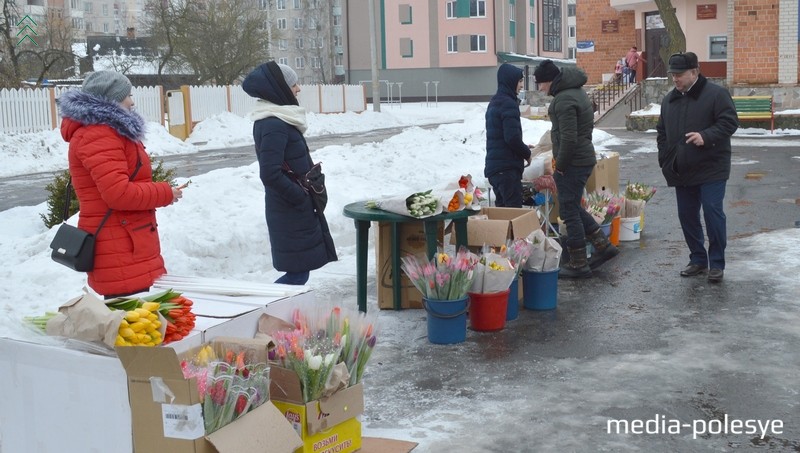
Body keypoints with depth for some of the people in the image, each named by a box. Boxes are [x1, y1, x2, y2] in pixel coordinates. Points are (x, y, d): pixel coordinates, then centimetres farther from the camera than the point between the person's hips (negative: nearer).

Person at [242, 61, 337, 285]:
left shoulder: (279, 120, 11)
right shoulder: (274, 125, -19)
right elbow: (270, 174, -25)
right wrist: (302, 198, -16)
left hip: (297, 209, 10)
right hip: (291, 212, -10)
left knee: (299, 270, 14)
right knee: (298, 273, -4)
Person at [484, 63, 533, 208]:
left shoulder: (494, 102, 17)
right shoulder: (508, 104, -13)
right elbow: (512, 137, -20)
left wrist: (523, 148, 19)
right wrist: (527, 153, -4)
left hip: (494, 166, 9)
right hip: (507, 167, -9)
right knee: (514, 209, -8)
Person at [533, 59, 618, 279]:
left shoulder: (564, 100, -20)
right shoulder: (576, 91, 13)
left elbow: (568, 139, -25)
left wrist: (560, 166, -14)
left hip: (573, 162, -10)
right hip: (584, 158, 10)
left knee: (569, 211, -1)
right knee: (572, 207, 20)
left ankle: (578, 264, 7)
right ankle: (603, 246, 23)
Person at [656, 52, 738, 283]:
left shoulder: (716, 94, -8)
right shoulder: (670, 99, 11)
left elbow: (729, 122, -13)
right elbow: (661, 132, 19)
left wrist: (706, 136, -26)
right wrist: (665, 161, 11)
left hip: (711, 169, -6)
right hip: (682, 171, 6)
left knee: (713, 213, -8)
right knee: (687, 216, 9)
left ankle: (717, 263, 4)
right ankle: (698, 259, 23)